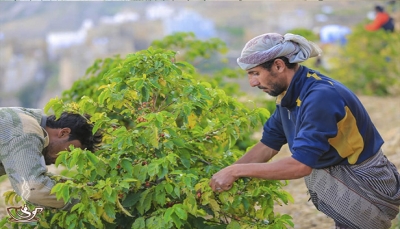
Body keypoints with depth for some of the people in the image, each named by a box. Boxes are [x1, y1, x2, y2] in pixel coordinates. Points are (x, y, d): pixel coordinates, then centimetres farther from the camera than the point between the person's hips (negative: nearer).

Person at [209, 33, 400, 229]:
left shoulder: (320, 97, -26)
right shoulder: (290, 93, 1)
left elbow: (300, 165, -30)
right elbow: (267, 146, 9)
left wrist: (236, 171, -24)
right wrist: (222, 177, 0)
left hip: (369, 187, -8)